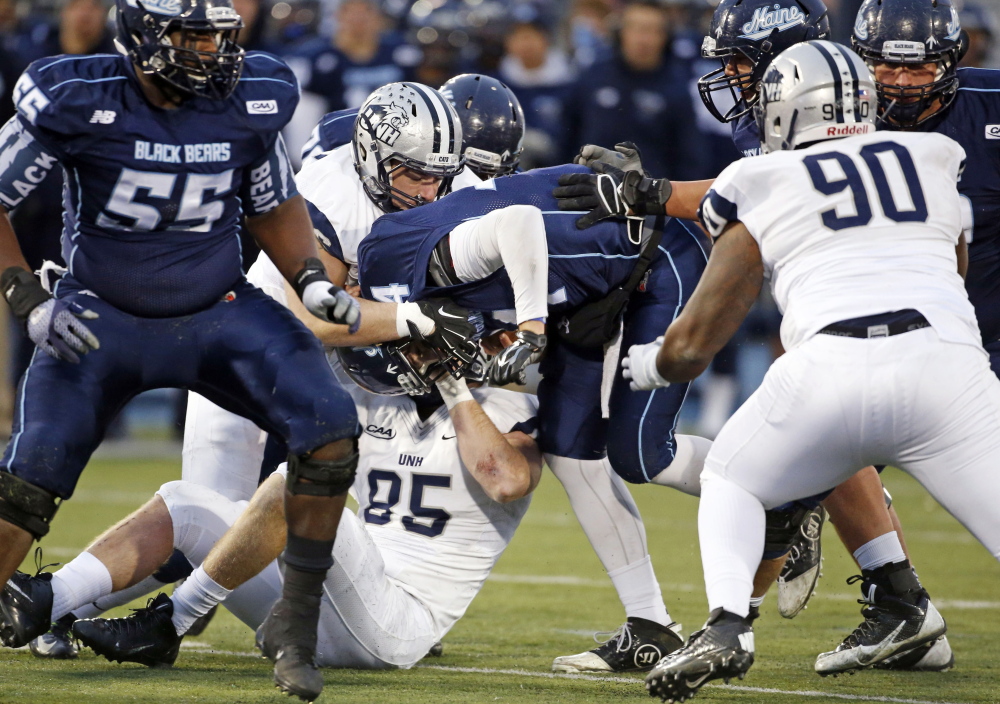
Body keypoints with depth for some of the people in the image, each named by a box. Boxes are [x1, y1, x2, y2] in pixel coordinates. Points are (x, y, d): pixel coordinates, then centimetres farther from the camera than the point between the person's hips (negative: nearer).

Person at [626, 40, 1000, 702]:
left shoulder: (765, 194, 19)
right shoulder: (933, 162, 25)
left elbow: (690, 346, 21)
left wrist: (647, 364, 43)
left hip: (831, 367, 0)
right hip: (947, 361, 1)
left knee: (731, 482, 24)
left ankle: (728, 624, 0)